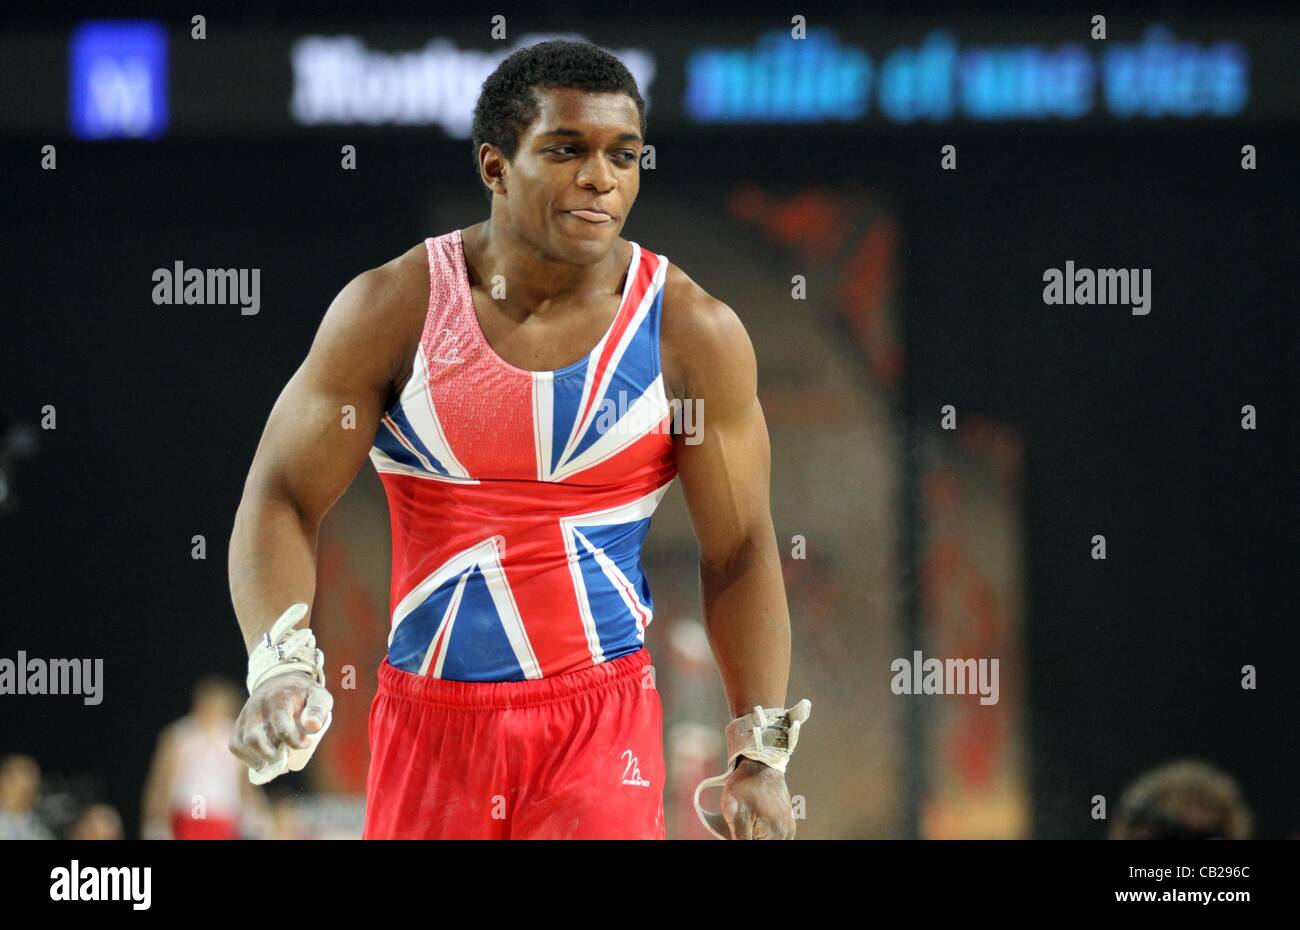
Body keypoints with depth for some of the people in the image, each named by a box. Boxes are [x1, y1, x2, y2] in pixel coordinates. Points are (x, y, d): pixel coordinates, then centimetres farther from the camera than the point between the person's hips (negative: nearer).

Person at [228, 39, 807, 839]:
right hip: (429, 716, 1)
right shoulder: (394, 309, -4)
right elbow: (281, 501, -4)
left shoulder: (692, 333, -3)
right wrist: (281, 663, -22)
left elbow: (740, 551, 2)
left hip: (602, 716, -1)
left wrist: (762, 755, -4)